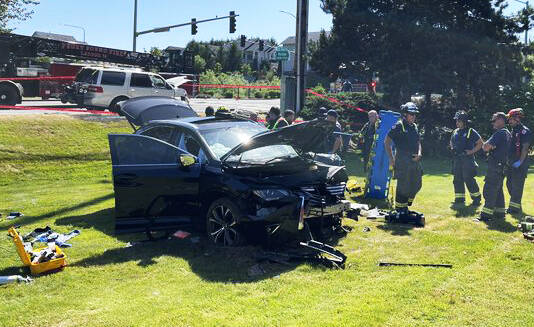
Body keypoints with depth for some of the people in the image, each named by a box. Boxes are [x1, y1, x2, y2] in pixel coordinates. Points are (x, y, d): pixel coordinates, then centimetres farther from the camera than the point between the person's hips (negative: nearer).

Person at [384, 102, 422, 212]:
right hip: (403, 161, -7)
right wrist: (391, 159, -9)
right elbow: (387, 142, -6)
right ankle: (400, 209, 9)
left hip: (415, 161, 7)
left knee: (417, 184, 11)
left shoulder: (414, 127, 14)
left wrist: (419, 153, 2)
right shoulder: (399, 126, -7)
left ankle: (406, 204, 28)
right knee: (403, 186, -3)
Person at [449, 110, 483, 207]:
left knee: (468, 179, -8)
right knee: (457, 179, 7)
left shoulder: (471, 131, -5)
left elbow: (480, 143, -4)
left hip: (467, 159, -6)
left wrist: (472, 151, -11)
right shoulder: (455, 132, 13)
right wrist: (452, 148, 12)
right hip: (457, 159, 6)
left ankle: (477, 198, 5)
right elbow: (451, 142, 30)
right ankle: (459, 199, 15)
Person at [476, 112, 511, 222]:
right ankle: (500, 212, 23)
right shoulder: (508, 134, 16)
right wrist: (489, 146, 7)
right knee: (498, 190, 17)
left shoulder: (499, 133, -16)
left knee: (489, 190, -9)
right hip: (502, 166, 10)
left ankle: (486, 214, -9)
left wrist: (484, 145, 1)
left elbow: (486, 147, -21)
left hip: (495, 166, -10)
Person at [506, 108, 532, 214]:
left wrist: (520, 161, -23)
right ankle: (514, 205, 24)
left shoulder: (525, 131, -10)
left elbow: (525, 148, -17)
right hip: (511, 164, 9)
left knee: (517, 186, -6)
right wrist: (507, 160, 16)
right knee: (509, 185, 13)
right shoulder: (512, 131, 17)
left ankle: (515, 207, -1)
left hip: (520, 165, -9)